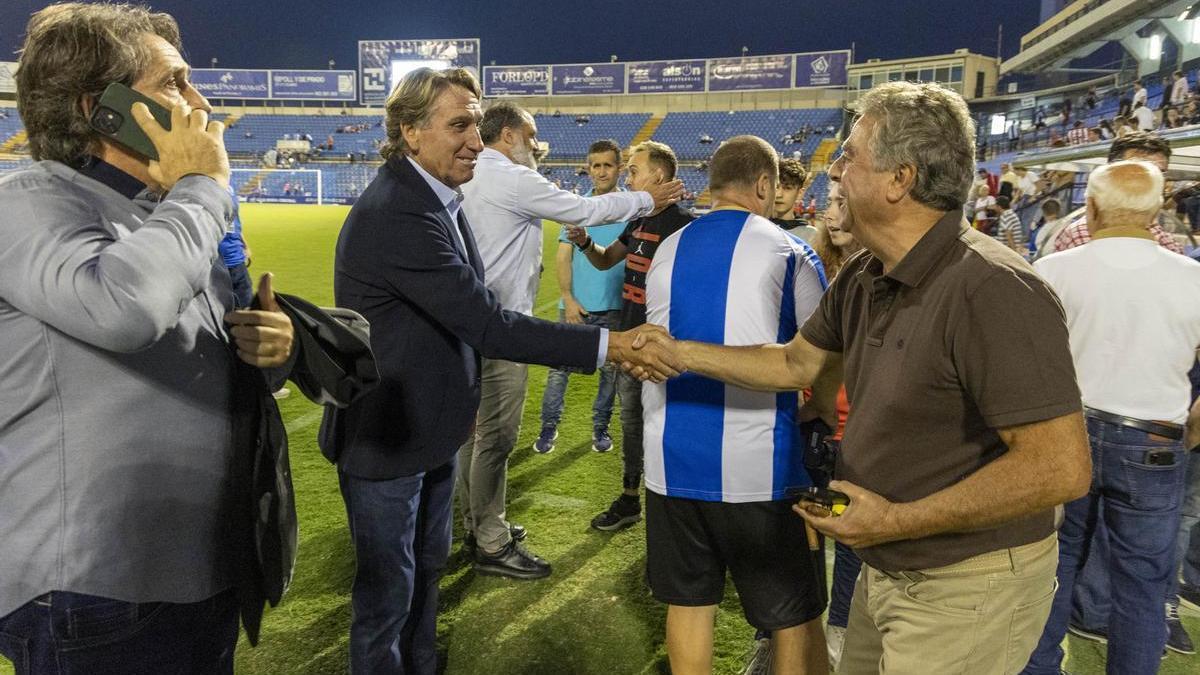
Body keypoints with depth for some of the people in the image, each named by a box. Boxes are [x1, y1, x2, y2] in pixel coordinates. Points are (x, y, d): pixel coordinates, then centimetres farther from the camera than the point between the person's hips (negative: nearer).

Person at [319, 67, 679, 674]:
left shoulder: (433, 198, 3)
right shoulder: (395, 213, -28)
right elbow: (486, 325, -30)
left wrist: (461, 398, 19)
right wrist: (606, 344, -29)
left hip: (430, 425, 9)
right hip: (384, 437, -9)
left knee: (427, 569, 23)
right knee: (388, 589, 9)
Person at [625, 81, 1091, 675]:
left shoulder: (992, 290, -27)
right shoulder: (862, 278, 0)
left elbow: (1062, 467, -29)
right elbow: (796, 363, 13)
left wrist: (896, 521, -24)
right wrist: (681, 353, 11)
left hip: (966, 587, -7)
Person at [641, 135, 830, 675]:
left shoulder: (667, 251, 7)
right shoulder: (788, 253, -5)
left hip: (671, 458, 5)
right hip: (757, 463, -4)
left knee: (688, 601, 17)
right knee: (794, 615, 10)